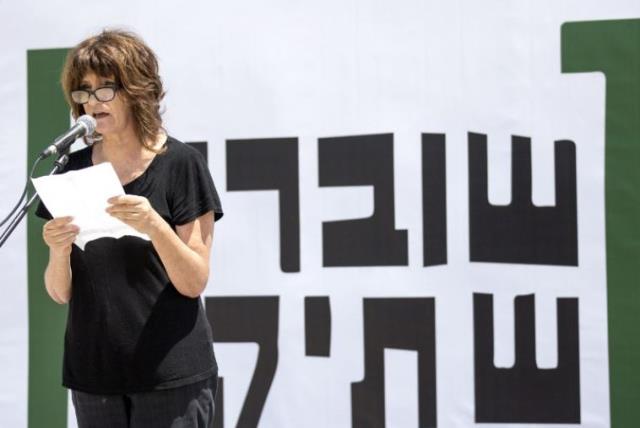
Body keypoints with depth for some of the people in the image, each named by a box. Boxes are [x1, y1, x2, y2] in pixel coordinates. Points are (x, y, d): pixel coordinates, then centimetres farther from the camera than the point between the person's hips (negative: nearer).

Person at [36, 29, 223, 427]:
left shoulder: (181, 164, -6)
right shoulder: (74, 169, 6)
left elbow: (194, 283, -8)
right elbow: (60, 293, 5)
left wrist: (153, 225, -24)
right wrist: (58, 250, -15)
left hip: (170, 374, -4)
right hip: (93, 373, 4)